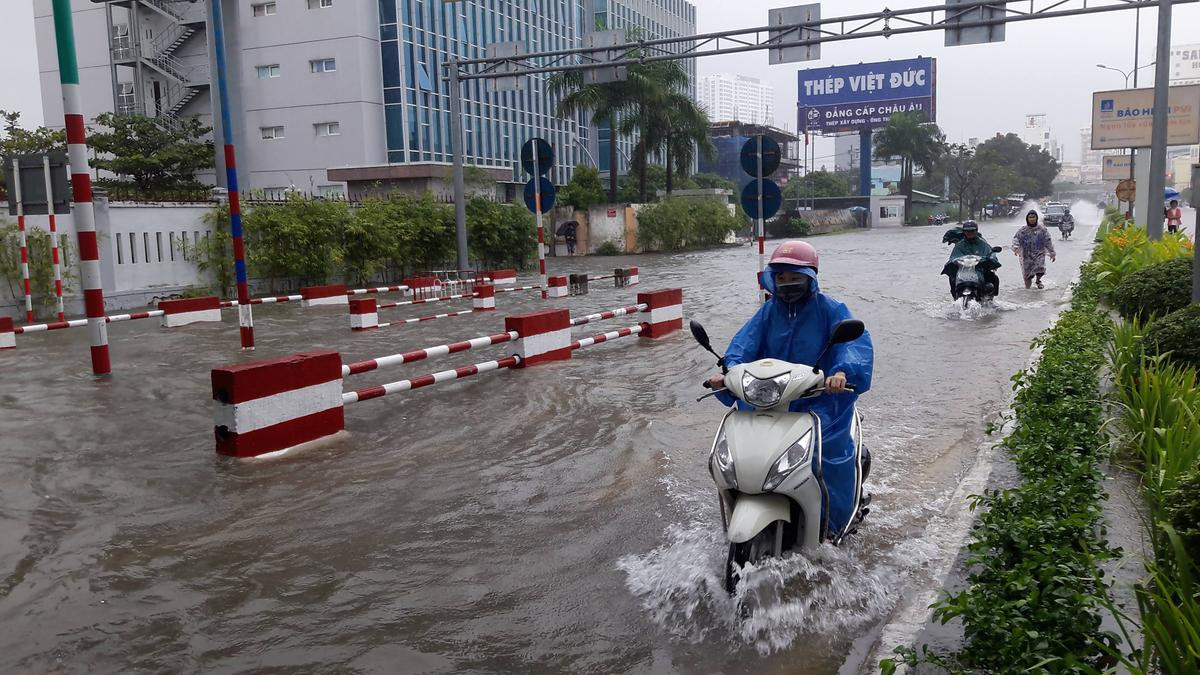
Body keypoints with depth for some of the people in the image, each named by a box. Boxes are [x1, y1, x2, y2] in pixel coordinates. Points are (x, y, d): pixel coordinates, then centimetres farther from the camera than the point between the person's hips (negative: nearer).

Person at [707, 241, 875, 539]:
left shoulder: (830, 309, -3)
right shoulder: (769, 311, 10)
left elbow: (856, 341, -18)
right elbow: (745, 342, -3)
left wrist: (843, 371, -39)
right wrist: (729, 370, -23)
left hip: (821, 396, -4)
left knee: (826, 446, -23)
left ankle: (836, 520, -4)